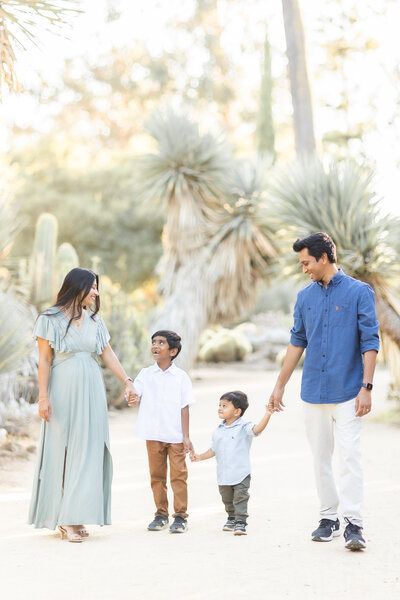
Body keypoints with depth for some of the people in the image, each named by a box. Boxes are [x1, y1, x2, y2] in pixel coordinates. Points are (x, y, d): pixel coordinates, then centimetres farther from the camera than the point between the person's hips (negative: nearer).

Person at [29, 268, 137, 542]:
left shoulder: (95, 320, 10)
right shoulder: (51, 319, -3)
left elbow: (108, 354, 10)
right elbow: (44, 360, -4)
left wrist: (127, 381, -1)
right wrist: (43, 397, -10)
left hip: (91, 392, 5)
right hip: (63, 391, -4)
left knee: (89, 450, 1)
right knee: (61, 450, -3)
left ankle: (75, 517, 7)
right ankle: (63, 518, 0)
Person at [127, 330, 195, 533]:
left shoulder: (181, 377, 0)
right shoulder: (146, 374, 5)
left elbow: (184, 408, -1)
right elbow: (134, 393, -6)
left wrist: (186, 436, -4)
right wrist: (132, 399, -32)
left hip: (175, 436, -2)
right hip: (153, 434, 2)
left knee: (178, 475, -1)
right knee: (157, 475, 9)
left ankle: (180, 516, 6)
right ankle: (161, 514, 19)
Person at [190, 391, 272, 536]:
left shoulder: (243, 427, -8)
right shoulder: (218, 430, 8)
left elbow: (257, 429, -26)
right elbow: (213, 449, 19)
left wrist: (268, 414, -37)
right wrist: (200, 457, 13)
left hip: (241, 474, -6)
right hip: (223, 475, 6)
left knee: (240, 498, -6)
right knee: (227, 500, 17)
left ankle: (241, 522, -1)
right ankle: (231, 519, 34)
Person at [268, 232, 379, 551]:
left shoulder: (359, 292, -4)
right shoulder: (306, 296, 10)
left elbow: (370, 342, -6)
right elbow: (297, 342, 16)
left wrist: (366, 387, -13)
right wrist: (280, 385, 15)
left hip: (347, 392, -5)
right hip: (313, 391, 5)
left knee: (350, 455, -10)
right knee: (320, 458, 8)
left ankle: (354, 524, -8)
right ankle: (328, 518, 18)